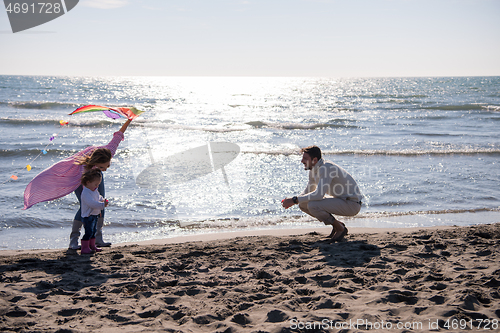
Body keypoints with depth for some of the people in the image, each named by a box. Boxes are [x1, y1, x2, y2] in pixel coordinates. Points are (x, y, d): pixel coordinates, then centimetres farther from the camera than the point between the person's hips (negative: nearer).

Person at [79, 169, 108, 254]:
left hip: (95, 215, 10)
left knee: (93, 231, 18)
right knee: (88, 232, -10)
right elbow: (92, 203, -32)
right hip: (88, 216, -10)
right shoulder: (85, 193, -22)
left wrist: (102, 200, 6)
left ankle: (92, 246, 30)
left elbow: (98, 197, 26)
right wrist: (102, 205, -37)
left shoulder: (94, 191, 9)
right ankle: (85, 248, -3)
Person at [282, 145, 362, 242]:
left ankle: (340, 228, -7)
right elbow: (307, 193, 16)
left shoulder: (326, 167, -24)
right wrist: (292, 200, -4)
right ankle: (336, 224, 10)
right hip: (339, 200, 9)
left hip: (352, 204, -9)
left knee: (313, 205, -27)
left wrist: (295, 200, -26)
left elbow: (319, 195, -32)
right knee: (303, 204, 2)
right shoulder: (313, 170, 5)